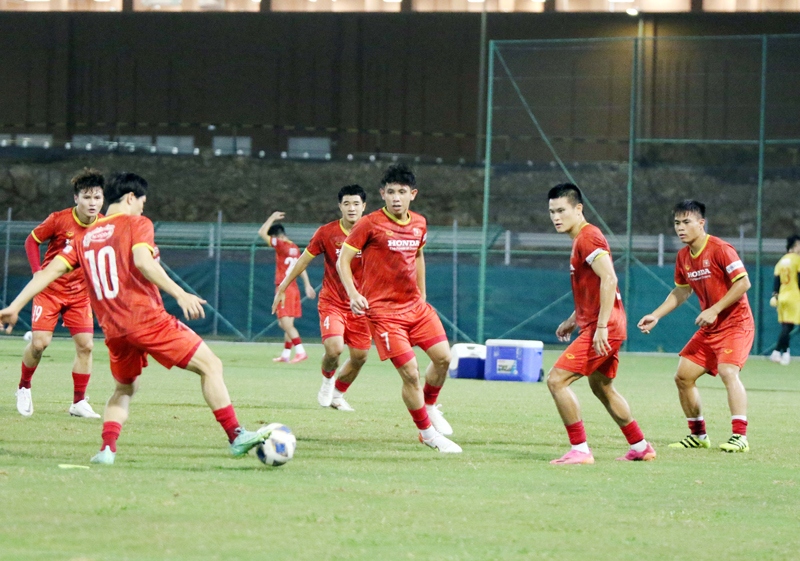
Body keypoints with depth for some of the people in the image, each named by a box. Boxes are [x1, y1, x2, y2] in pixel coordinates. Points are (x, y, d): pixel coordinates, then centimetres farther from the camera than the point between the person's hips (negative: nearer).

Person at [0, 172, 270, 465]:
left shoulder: (84, 237, 17)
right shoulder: (137, 224, 0)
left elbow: (52, 270, 10)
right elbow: (142, 261, -18)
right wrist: (181, 295, -23)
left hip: (113, 329, 6)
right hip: (147, 318, -6)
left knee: (124, 389, 26)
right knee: (210, 366, 1)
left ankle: (107, 448, 6)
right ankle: (236, 436, -5)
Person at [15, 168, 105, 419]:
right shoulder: (59, 220, -16)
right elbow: (32, 241, -2)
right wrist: (37, 272, -12)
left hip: (80, 293, 3)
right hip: (50, 288, -3)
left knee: (86, 345, -7)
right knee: (39, 342, -13)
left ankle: (79, 402, 5)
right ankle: (24, 387, 14)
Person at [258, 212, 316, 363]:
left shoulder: (281, 245, -13)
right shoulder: (294, 248, 12)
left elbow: (262, 233, -14)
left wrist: (272, 218, -2)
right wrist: (307, 285, 21)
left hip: (284, 288, -9)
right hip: (293, 288, 9)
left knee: (286, 323, -11)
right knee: (287, 324, 12)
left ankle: (301, 351, -19)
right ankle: (285, 355, 16)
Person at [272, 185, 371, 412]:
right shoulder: (327, 233, -8)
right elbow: (304, 261, 2)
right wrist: (282, 288, 5)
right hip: (331, 302, -3)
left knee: (360, 356, 3)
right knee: (334, 348, -23)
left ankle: (337, 395, 29)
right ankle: (327, 379, 10)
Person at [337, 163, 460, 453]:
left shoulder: (419, 224, 6)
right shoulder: (370, 224, -11)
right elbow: (343, 261, -8)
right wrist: (353, 294, -22)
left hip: (415, 306, 6)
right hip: (383, 310, -6)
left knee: (443, 356, -3)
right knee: (410, 373, -10)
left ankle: (430, 406, 26)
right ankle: (427, 433, 7)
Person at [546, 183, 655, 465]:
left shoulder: (588, 238, -15)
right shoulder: (582, 239, 17)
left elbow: (609, 279, -25)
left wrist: (601, 326, -28)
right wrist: (574, 320, 24)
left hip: (601, 330, -11)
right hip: (596, 326, 11)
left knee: (557, 380, -13)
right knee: (601, 387, 24)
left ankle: (580, 450, -11)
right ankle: (641, 447, 32)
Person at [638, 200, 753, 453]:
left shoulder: (720, 249, -17)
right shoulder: (683, 256, 7)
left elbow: (743, 282, -21)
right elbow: (681, 292, 21)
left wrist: (714, 310, -24)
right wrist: (656, 315, 11)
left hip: (735, 323, -8)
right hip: (709, 328, 8)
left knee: (728, 371, -28)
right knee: (683, 376, 5)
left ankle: (740, 436, -29)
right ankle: (698, 434, 19)